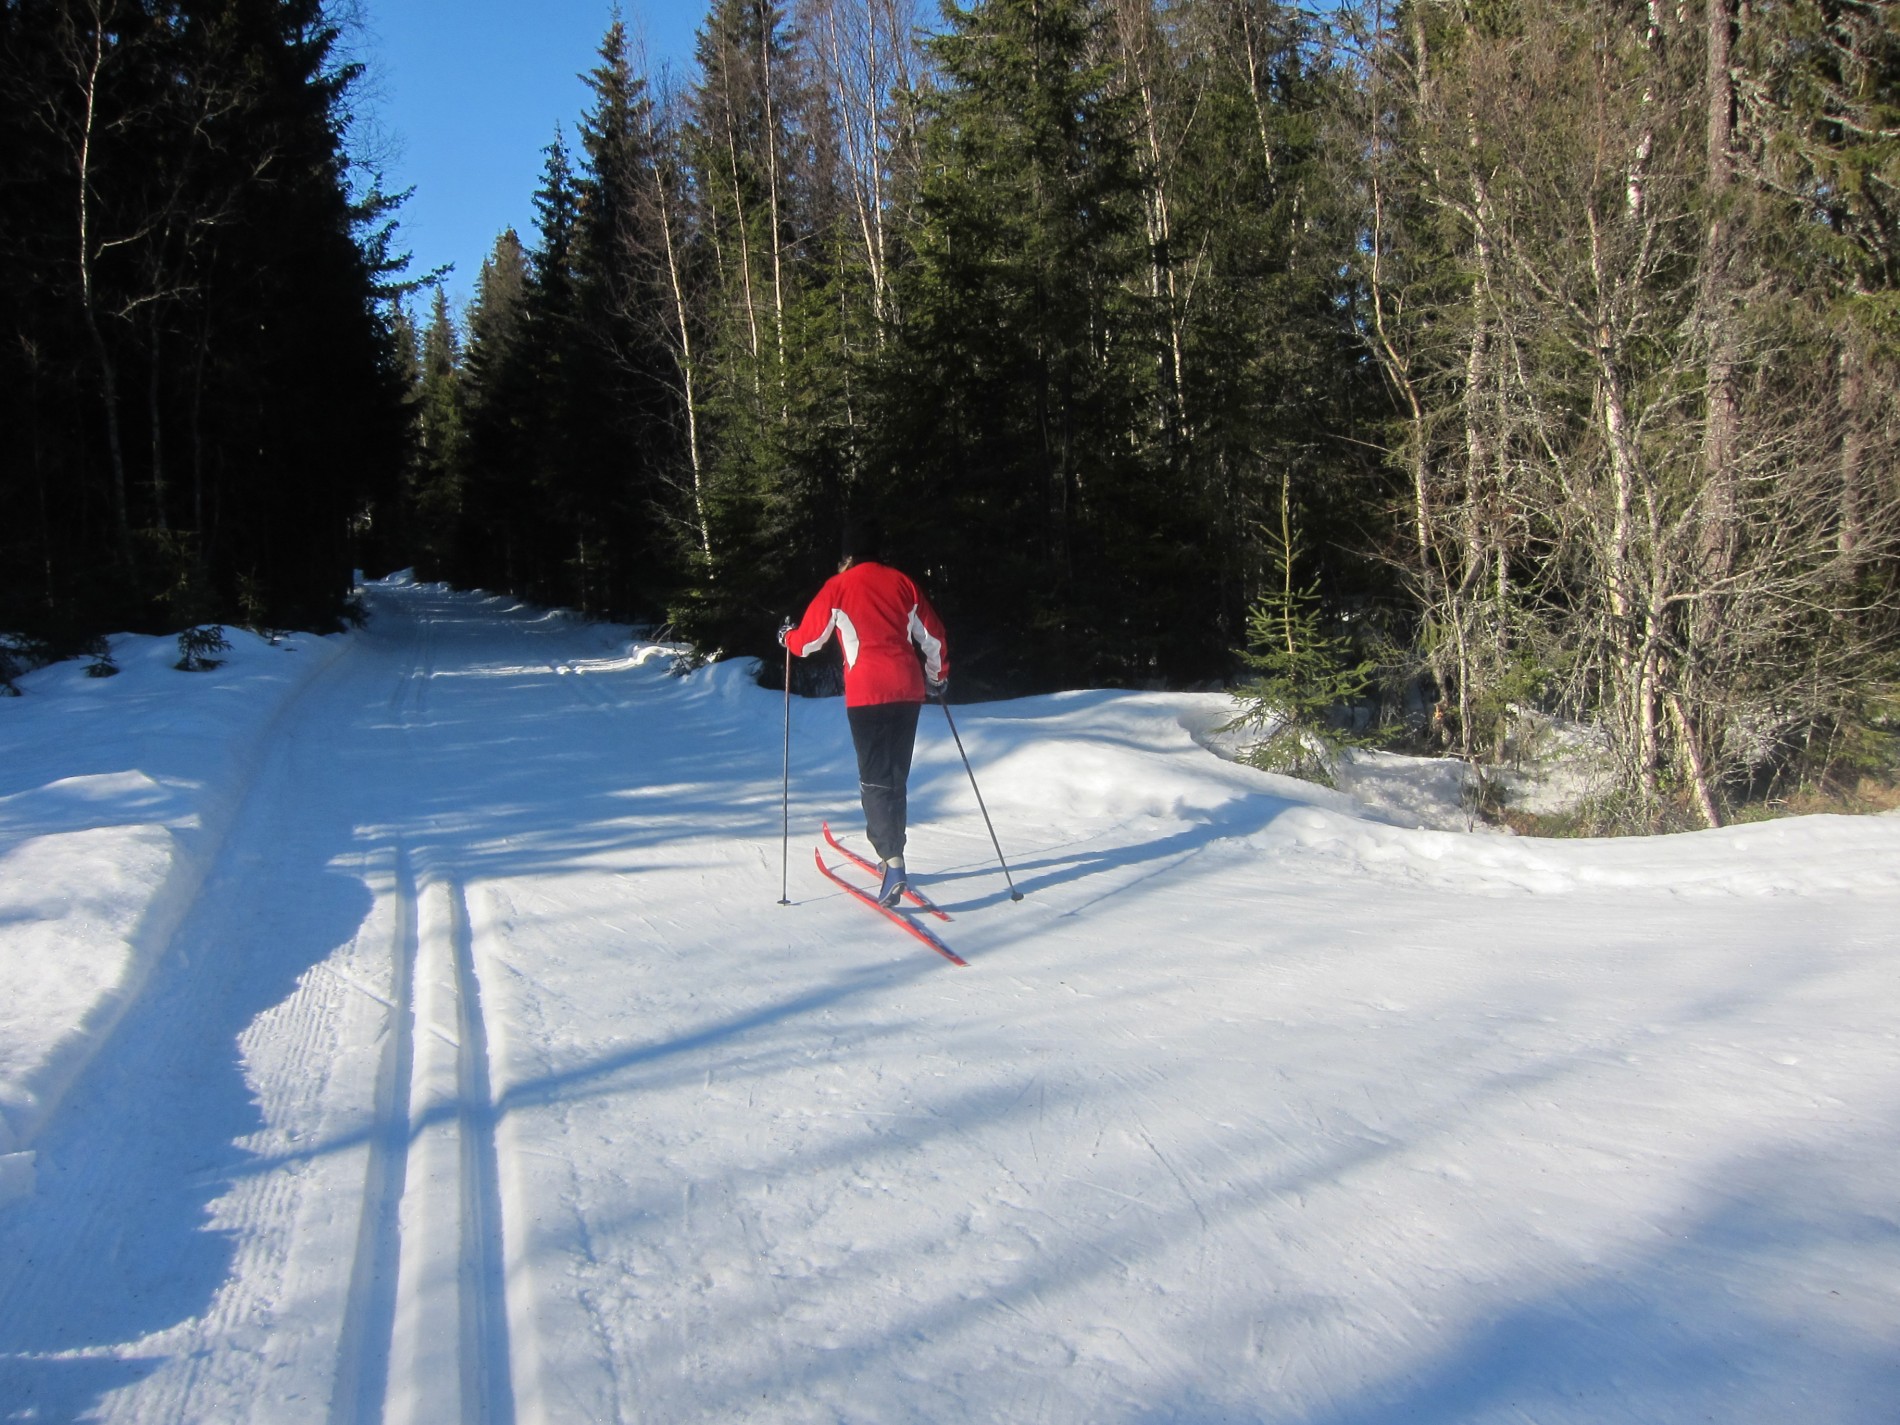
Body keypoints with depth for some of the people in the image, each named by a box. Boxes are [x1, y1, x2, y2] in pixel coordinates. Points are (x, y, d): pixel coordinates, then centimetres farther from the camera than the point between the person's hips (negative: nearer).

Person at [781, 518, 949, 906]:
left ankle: (893, 863, -20)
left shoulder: (838, 587, 1)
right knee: (896, 776, 16)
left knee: (875, 778, -6)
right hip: (908, 689, 4)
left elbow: (808, 639, 8)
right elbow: (933, 637, 15)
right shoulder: (902, 583, 11)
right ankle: (889, 854, 26)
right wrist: (938, 676, 32)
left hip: (867, 693, -4)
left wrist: (787, 638, 31)